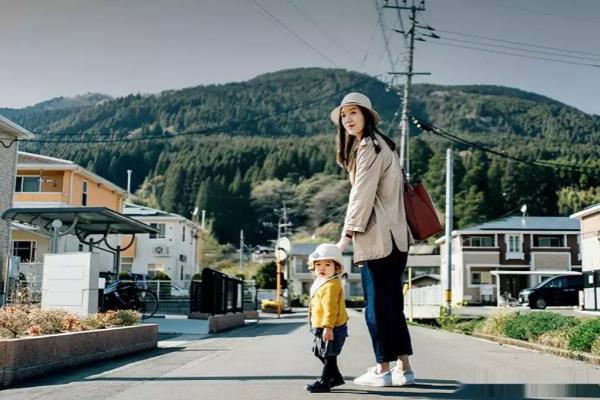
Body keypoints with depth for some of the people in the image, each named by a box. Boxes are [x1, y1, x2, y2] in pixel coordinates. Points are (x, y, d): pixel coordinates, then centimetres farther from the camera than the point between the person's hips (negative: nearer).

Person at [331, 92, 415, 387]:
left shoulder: (368, 146, -9)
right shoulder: (380, 144, 20)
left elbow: (363, 194, -15)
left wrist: (348, 233, -13)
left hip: (378, 238, -9)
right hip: (393, 237, 9)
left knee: (377, 305, -4)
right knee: (392, 304, 11)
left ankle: (383, 369, 2)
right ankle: (403, 368, 14)